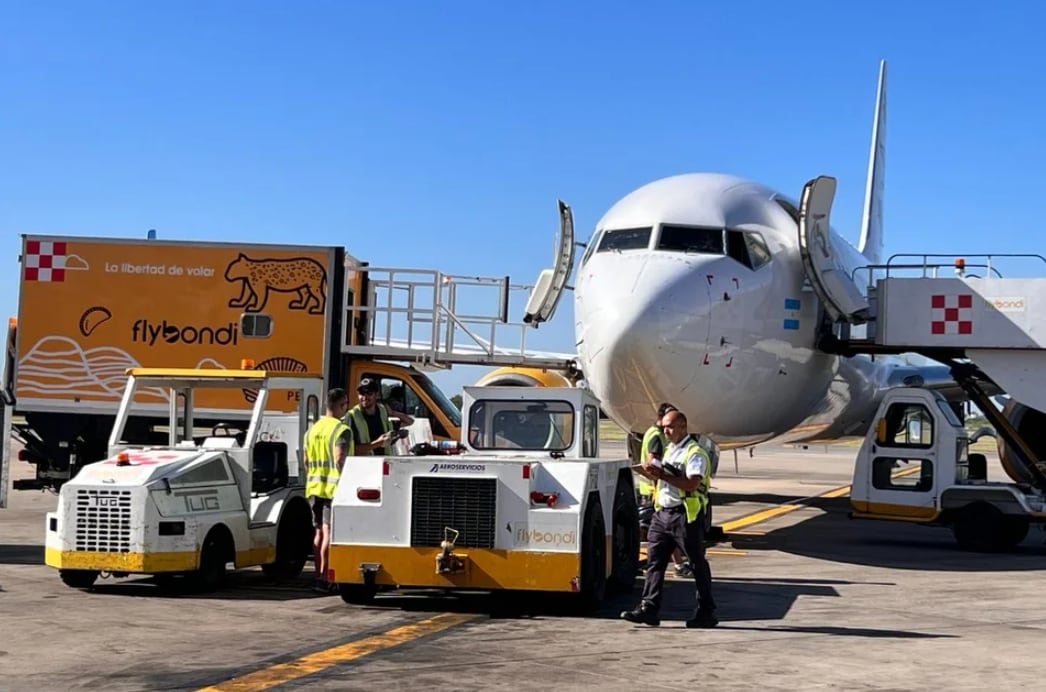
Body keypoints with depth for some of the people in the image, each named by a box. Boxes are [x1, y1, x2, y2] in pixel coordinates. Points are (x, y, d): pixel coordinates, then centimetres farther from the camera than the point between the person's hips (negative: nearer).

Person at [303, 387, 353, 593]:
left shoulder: (312, 429, 14)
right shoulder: (342, 430, -11)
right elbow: (340, 460, -19)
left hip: (314, 488, 8)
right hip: (334, 488, -8)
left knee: (319, 532, 14)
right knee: (329, 533, -6)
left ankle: (318, 575, 17)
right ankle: (323, 578, -8)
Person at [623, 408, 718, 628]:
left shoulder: (695, 453, -9)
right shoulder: (670, 450, 19)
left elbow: (691, 484, -23)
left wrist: (662, 475, -24)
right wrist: (653, 473, 5)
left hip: (686, 515, -8)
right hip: (663, 513, 8)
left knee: (698, 564, 2)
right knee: (654, 560, 1)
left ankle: (706, 612, 10)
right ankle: (649, 609, 0)